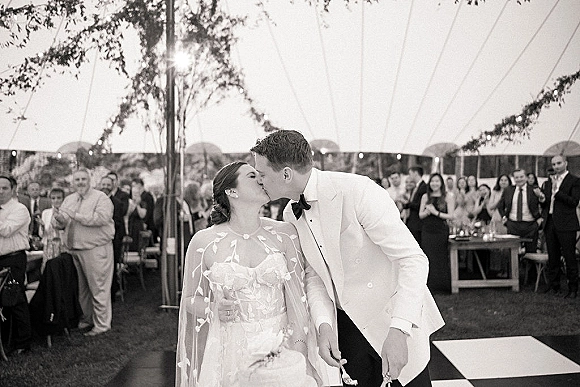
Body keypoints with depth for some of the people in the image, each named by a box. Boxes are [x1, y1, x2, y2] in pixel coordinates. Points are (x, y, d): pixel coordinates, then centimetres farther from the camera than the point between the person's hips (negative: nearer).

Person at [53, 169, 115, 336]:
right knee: (82, 288, 16)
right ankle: (87, 318, 31)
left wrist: (75, 215, -20)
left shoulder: (101, 198, -6)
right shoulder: (69, 199, 15)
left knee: (99, 288, -2)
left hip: (96, 250, -6)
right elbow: (58, 224, 14)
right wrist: (59, 220, -10)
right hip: (74, 251, 7)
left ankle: (102, 324, 8)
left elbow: (101, 217, -23)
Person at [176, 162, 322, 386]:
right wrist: (214, 309, -14)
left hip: (280, 344, 1)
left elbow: (298, 298, -2)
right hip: (230, 350, -1)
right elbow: (189, 299, 6)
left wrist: (298, 355, -9)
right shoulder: (203, 241, -6)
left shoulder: (284, 234, -3)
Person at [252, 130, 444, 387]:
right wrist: (323, 324, -14)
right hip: (347, 324, 6)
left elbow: (413, 260, -26)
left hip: (397, 321, -5)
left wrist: (398, 330, -33)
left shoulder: (357, 191, -24)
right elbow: (313, 274, 3)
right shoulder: (291, 216, -2)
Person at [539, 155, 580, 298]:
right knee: (552, 258, 12)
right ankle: (553, 286, 21)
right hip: (550, 223, 6)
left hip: (566, 224, -6)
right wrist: (542, 199, -3)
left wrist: (557, 191, -20)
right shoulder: (549, 182, 16)